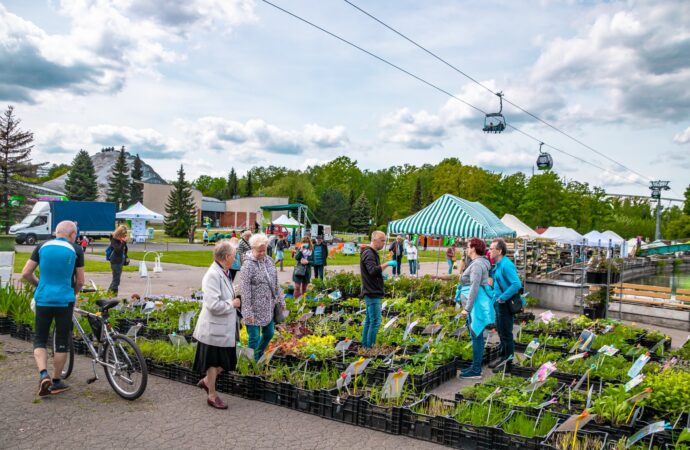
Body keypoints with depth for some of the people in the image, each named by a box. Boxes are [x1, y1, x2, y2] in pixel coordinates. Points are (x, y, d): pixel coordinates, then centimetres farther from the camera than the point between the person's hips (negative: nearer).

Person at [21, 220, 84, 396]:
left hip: (43, 300, 2)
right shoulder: (76, 250, -3)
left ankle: (43, 374, -6)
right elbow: (80, 281, 0)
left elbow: (25, 274, 3)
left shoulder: (42, 247, 3)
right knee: (62, 342, 9)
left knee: (39, 339, 14)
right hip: (65, 301, -2)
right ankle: (56, 382, 17)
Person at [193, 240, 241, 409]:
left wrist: (235, 300, 6)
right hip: (215, 328, -9)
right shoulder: (213, 275, -23)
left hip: (225, 327, 9)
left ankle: (206, 381, 40)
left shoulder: (223, 273, 6)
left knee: (225, 361, 18)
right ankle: (212, 396, 27)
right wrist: (232, 303, -17)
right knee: (214, 363, 9)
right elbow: (213, 305, -29)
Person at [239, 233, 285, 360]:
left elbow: (275, 283, 14)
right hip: (255, 309, -7)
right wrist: (248, 312, -20)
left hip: (268, 308, 7)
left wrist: (280, 300, 13)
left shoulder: (269, 261, 4)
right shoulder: (248, 265, -17)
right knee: (254, 338, 4)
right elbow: (244, 290, -19)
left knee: (269, 333, 18)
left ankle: (259, 354, 41)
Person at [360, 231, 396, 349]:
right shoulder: (368, 253, -15)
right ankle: (370, 347, -5)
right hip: (372, 293, -11)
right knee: (375, 321, -9)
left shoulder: (372, 253, 17)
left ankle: (365, 345, 21)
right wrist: (387, 264, -31)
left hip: (372, 293, 11)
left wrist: (381, 275, 15)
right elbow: (373, 270, -29)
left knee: (369, 320, 14)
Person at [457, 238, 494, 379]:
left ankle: (476, 371, 2)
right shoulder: (478, 262, 14)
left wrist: (467, 308, -23)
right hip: (476, 304, 10)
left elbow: (474, 287, -23)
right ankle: (475, 366, 22)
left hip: (476, 304, -10)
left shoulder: (477, 264, -17)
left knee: (476, 336, -4)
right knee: (476, 336, 14)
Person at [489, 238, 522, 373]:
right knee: (501, 332, 19)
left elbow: (517, 284, -29)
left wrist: (503, 297, -24)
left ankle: (508, 363, 12)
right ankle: (502, 357, 32)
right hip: (499, 303, 10)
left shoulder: (506, 265, -21)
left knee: (506, 334, 1)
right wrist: (496, 297, 12)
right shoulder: (498, 265, 10)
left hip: (505, 305, -10)